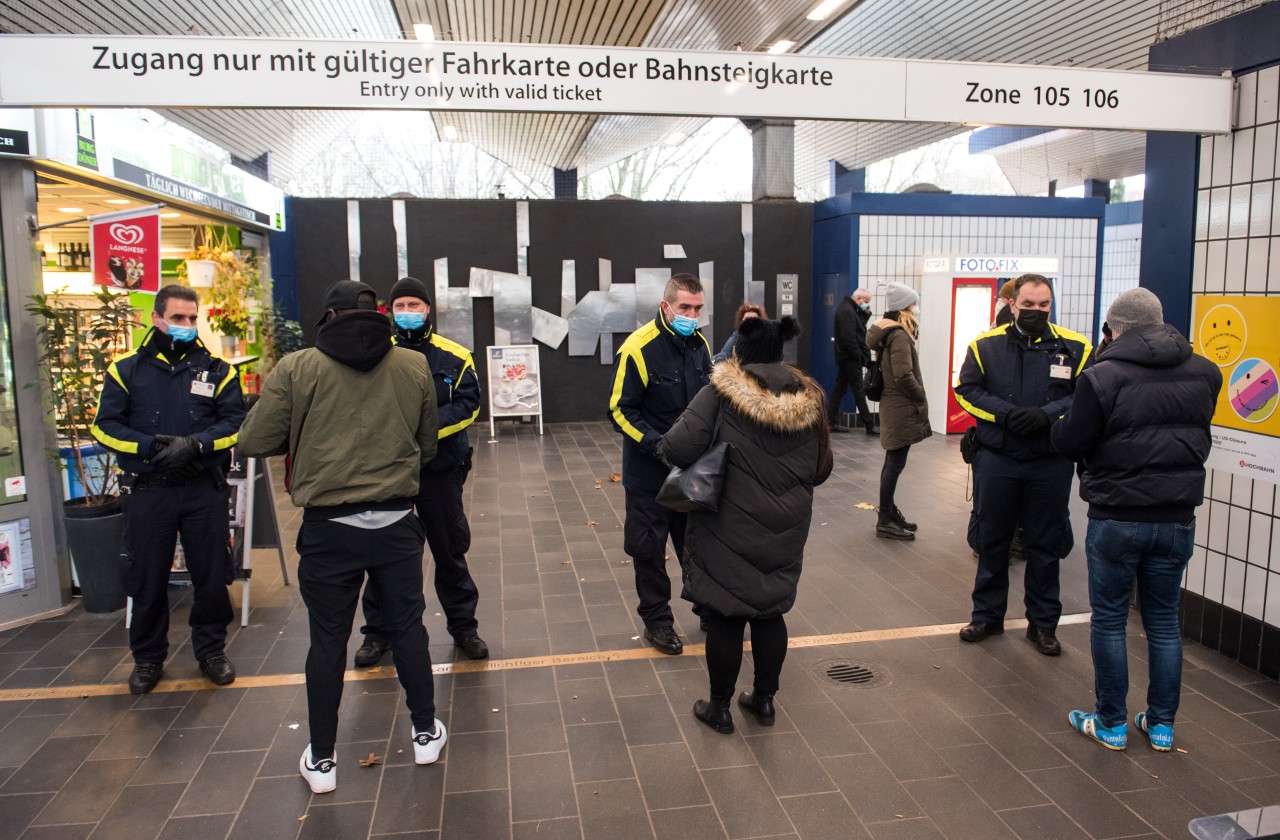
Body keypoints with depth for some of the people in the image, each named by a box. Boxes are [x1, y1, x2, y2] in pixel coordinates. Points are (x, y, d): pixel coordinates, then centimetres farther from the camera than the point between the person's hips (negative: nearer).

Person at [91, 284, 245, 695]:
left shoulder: (216, 370, 4)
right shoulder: (126, 370, 3)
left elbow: (236, 422, -2)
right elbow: (105, 425, -2)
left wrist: (195, 444, -18)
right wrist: (150, 447, -17)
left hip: (204, 490, 0)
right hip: (146, 491, 0)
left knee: (211, 575, 8)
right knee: (146, 579, 10)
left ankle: (211, 649, 26)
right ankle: (147, 657, 28)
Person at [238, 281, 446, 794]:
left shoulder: (296, 369, -7)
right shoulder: (415, 366, 0)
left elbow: (255, 443, -5)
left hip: (329, 529, -1)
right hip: (397, 522, 2)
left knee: (328, 640, 11)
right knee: (407, 627, 16)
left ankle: (322, 760, 23)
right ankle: (426, 733, 30)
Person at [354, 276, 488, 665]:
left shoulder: (454, 357, -2)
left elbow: (468, 404, -7)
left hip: (440, 468, -1)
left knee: (450, 549, 11)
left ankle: (463, 625, 26)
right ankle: (377, 631, 27)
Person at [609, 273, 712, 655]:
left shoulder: (699, 345, 4)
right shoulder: (638, 349, -18)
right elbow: (621, 411, -15)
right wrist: (657, 444, -24)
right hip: (649, 472, -5)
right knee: (649, 549, 8)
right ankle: (657, 620, 24)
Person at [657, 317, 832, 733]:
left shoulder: (722, 393, -14)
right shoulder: (808, 399, 2)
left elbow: (678, 448, -22)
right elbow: (821, 468, 9)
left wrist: (662, 446, 0)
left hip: (730, 530, -4)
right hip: (786, 529, 5)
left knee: (724, 615, 9)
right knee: (770, 611, 18)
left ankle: (719, 707, 22)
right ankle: (764, 699, 31)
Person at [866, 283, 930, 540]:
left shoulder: (889, 333, 13)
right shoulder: (899, 336, -17)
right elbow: (904, 376, -24)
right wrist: (921, 397, -10)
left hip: (894, 406, 10)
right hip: (902, 409, -10)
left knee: (893, 462, 17)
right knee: (895, 463, -4)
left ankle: (889, 512, 28)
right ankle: (885, 521, 2)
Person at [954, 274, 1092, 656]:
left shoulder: (1075, 348, -2)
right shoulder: (985, 345, -1)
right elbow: (967, 391, -2)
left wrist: (1047, 414, -17)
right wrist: (1005, 413, -16)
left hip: (1051, 464, 0)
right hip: (996, 461, 1)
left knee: (1045, 545, 10)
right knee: (992, 541, 12)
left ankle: (1043, 622, 26)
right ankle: (987, 615, 28)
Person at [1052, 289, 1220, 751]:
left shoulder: (1103, 377, -16)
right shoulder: (1204, 374, 1)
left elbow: (1071, 444, -11)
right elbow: (1199, 437, 15)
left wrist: (1062, 422, 8)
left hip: (1116, 519, -4)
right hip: (1178, 518, 5)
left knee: (1109, 620, 9)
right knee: (1164, 621, 16)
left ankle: (1111, 723, 18)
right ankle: (1162, 724, 26)